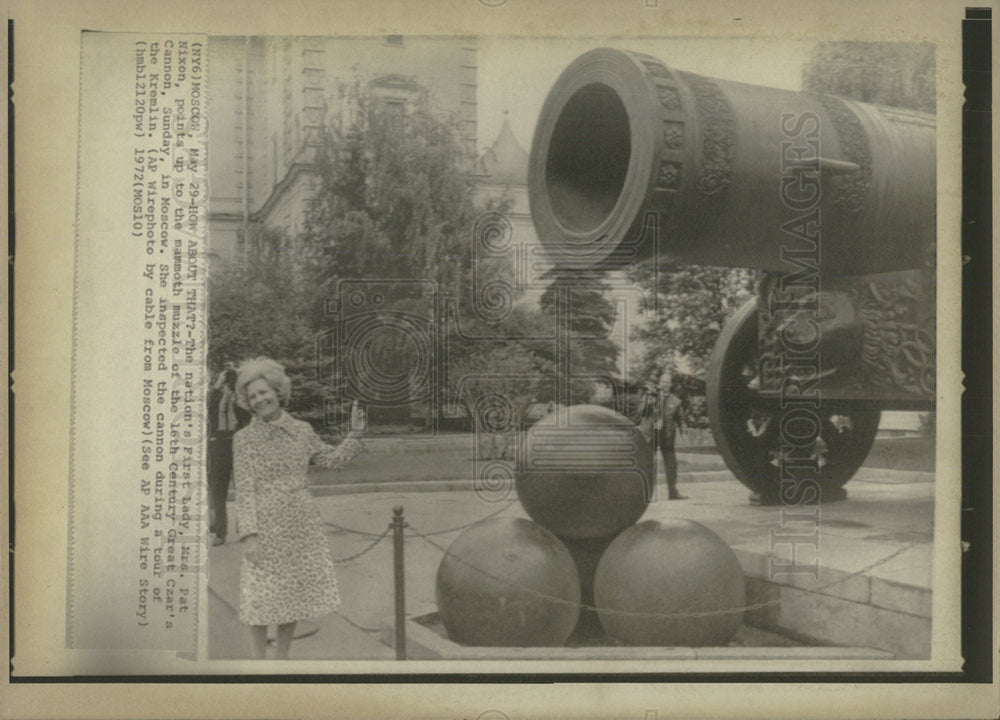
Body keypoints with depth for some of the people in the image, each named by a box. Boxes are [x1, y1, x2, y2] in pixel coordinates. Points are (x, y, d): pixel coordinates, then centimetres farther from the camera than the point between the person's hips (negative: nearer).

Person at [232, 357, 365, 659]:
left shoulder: (302, 430, 6)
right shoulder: (244, 438, -4)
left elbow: (333, 459, 17)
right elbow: (244, 490, -7)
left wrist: (354, 434, 5)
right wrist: (248, 534, -13)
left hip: (302, 526, 4)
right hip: (266, 526, -4)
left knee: (292, 595, 12)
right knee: (262, 599, 0)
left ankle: (283, 660, 28)